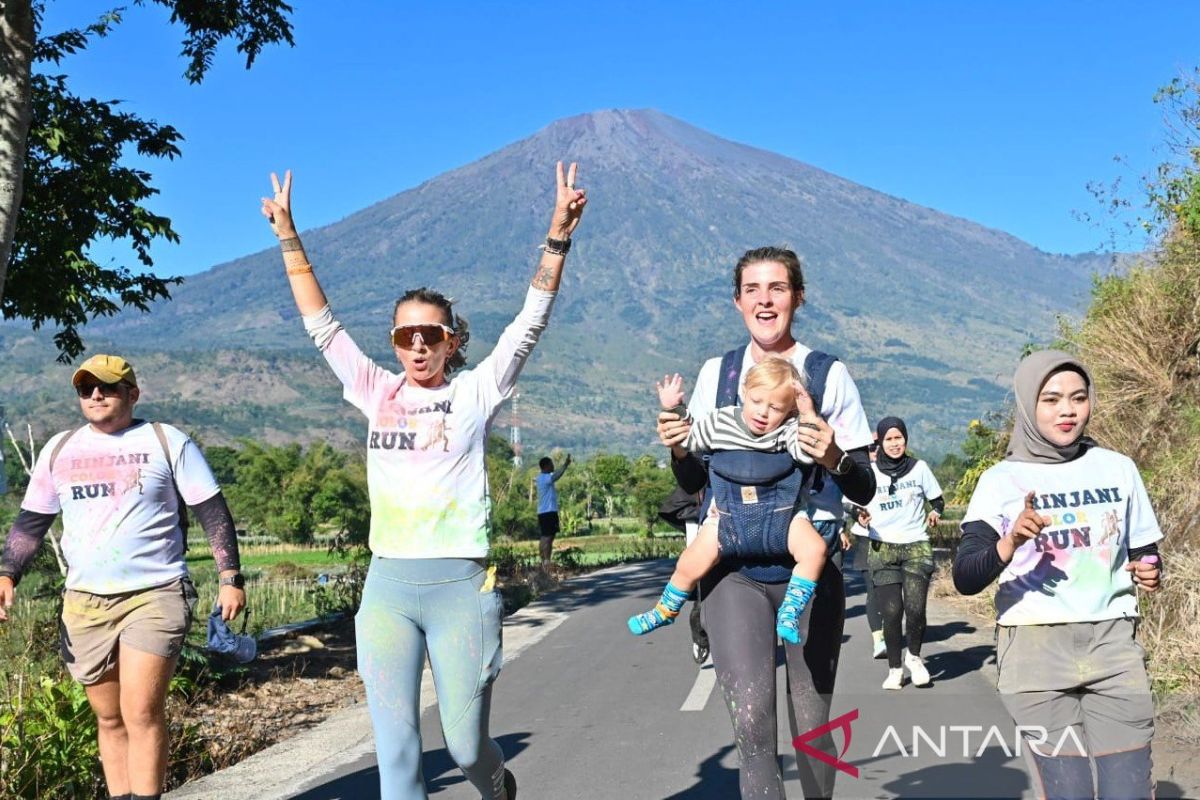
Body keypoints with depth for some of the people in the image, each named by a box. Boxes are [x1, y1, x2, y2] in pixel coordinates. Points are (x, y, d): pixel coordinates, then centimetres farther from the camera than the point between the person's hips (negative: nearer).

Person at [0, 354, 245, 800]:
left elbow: (213, 513, -1)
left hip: (155, 597, -4)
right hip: (84, 603, 5)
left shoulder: (167, 442, -1)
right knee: (109, 718, 11)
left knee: (142, 713, -12)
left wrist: (230, 578, -8)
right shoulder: (59, 450, 11)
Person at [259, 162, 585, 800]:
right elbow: (321, 324, 13)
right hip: (387, 585, 3)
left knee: (466, 745, 6)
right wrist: (288, 235, 11)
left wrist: (558, 234, -13)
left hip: (460, 585, -3)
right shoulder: (378, 394, 9)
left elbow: (530, 322, -4)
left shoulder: (475, 391, 2)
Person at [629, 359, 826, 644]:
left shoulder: (788, 430, -9)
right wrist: (673, 412, -7)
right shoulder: (720, 422, -4)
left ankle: (789, 615, -12)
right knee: (691, 564, -7)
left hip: (781, 513, -1)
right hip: (728, 514, 1)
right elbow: (683, 448, 5)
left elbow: (807, 454, -26)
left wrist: (808, 414, -33)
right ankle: (666, 610, 23)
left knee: (814, 549, -25)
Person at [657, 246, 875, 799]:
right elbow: (694, 481, 14)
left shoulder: (828, 374, 2)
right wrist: (678, 449, -7)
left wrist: (834, 460, -18)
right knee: (750, 716, -17)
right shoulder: (716, 373, 8)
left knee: (811, 725, 8)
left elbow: (864, 489, 3)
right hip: (733, 565, 1)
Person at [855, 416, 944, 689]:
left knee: (915, 608, -12)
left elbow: (937, 499, 13)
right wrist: (861, 517, -11)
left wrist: (935, 512, -8)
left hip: (917, 547, 0)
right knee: (891, 612, -6)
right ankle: (894, 669, 13)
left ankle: (914, 656, 17)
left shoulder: (919, 467, 4)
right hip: (882, 548, 0)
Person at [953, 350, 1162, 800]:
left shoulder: (1118, 469, 8)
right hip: (1036, 650, -2)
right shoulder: (1002, 480, -1)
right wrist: (1011, 541, -29)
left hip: (1113, 645, 3)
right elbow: (965, 579, -11)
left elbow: (1144, 552, 19)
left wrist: (1149, 573, -4)